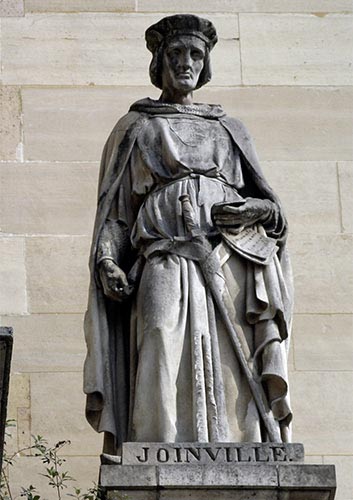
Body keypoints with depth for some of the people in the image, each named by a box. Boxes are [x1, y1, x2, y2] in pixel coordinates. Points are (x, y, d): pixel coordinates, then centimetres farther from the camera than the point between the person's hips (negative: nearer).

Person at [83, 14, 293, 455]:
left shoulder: (229, 131, 25)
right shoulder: (133, 129, 20)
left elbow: (271, 207, 23)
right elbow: (114, 211, 13)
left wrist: (258, 209, -1)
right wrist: (106, 261, -5)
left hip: (232, 268, 2)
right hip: (166, 267, -2)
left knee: (232, 383, -13)